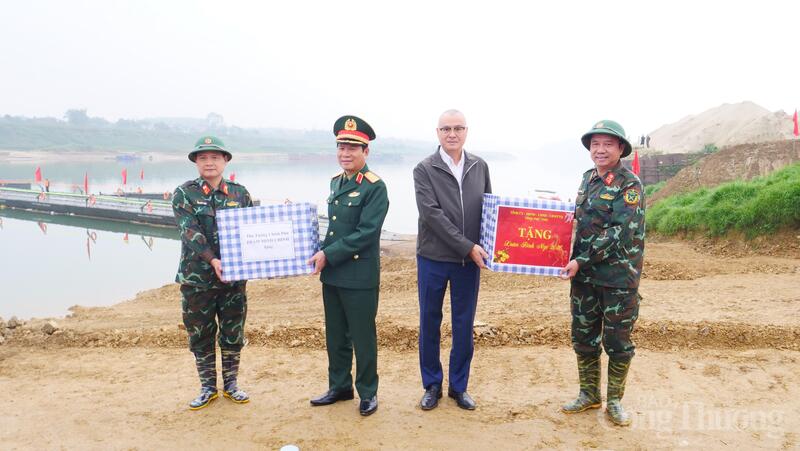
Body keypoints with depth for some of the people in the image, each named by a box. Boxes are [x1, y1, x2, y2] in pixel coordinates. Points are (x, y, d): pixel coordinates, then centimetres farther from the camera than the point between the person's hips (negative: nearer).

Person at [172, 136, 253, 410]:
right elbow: (190, 231, -15)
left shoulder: (240, 193, 4)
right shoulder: (184, 194, -3)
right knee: (200, 336, 9)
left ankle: (231, 384, 27)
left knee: (233, 334, 11)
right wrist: (213, 260, -27)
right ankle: (208, 387, 25)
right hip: (196, 277, -2)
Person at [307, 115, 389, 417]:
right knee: (335, 335, 17)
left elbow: (366, 233, -19)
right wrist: (323, 255, 8)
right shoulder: (335, 182, 11)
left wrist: (328, 255, -18)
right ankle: (339, 387, 33)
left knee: (362, 337, 6)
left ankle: (367, 393, 22)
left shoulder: (375, 187, -13)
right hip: (331, 274, 7)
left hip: (360, 276, -7)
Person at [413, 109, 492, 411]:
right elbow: (431, 214, -15)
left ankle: (459, 386, 26)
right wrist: (467, 246, -18)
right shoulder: (424, 170, -6)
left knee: (464, 326, 10)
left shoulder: (480, 167, 5)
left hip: (470, 259, 3)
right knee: (429, 324, 8)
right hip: (433, 258, -2)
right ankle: (432, 385, 25)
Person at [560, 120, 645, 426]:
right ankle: (589, 394, 29)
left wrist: (581, 261, -20)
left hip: (619, 277, -6)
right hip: (584, 275, 6)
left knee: (617, 341, 5)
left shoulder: (630, 185, -10)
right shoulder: (587, 180, 10)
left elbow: (620, 232, -19)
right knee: (583, 337, 12)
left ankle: (614, 401, 22)